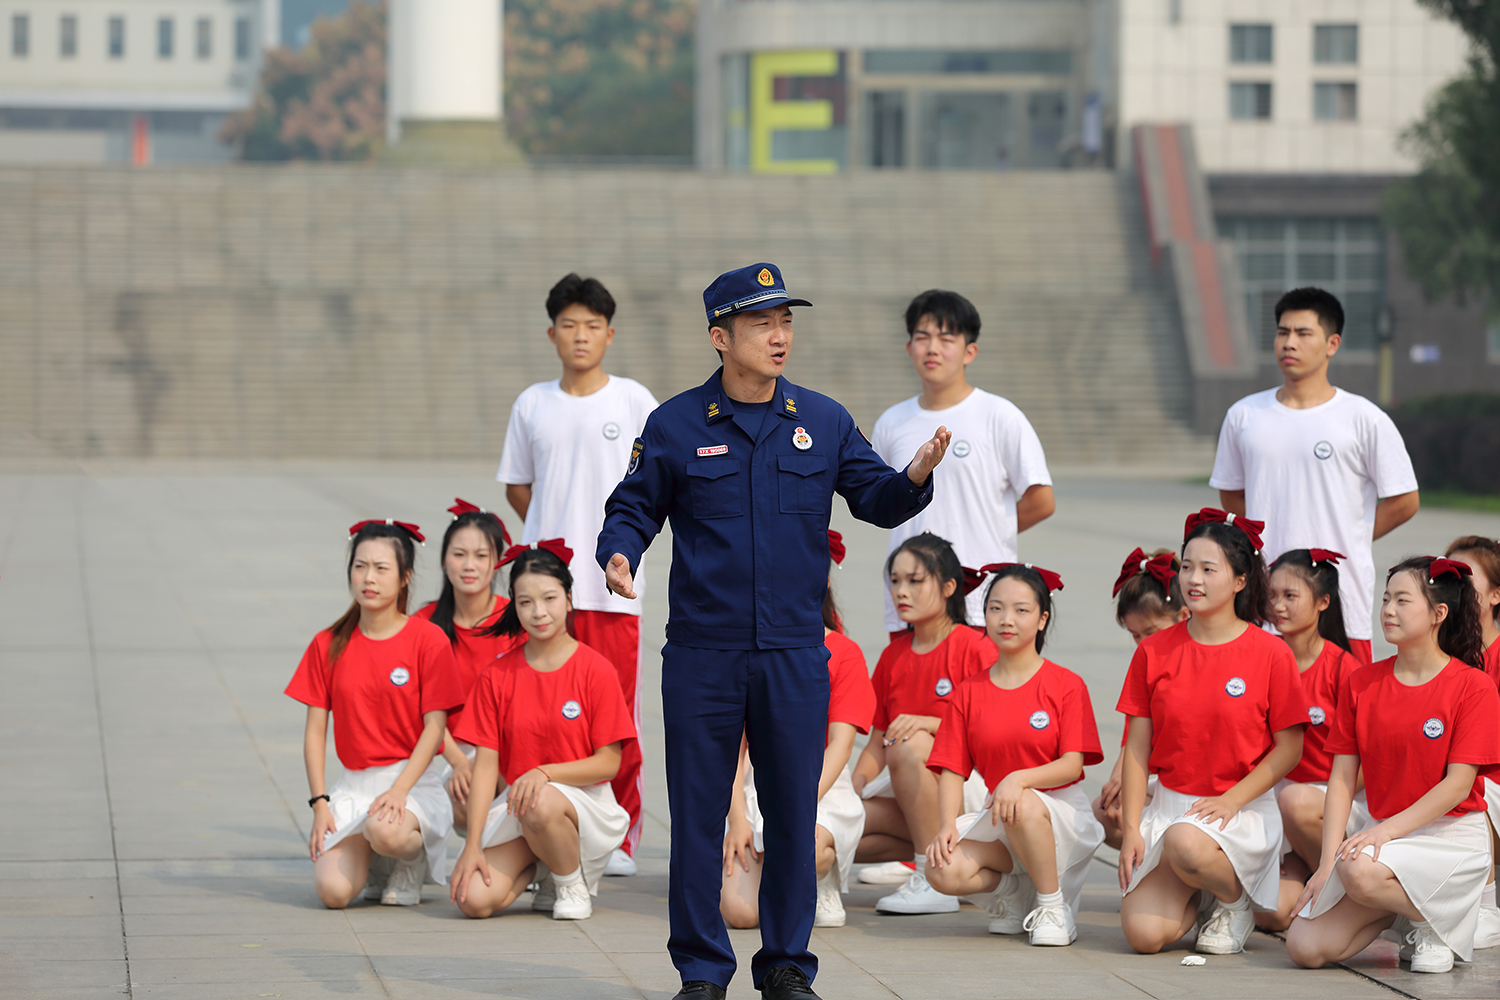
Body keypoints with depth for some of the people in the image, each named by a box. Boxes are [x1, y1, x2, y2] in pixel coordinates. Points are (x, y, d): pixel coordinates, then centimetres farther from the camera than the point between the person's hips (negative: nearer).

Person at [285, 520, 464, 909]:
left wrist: (398, 791, -19)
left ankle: (416, 854, -1)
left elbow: (435, 726, -7)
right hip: (354, 784, 3)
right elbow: (315, 731, 6)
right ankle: (368, 851, 15)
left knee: (385, 830, -39)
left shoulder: (428, 639, -4)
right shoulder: (329, 644, 6)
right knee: (333, 891, -21)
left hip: (414, 779, -3)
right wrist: (319, 803, -4)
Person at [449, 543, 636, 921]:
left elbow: (609, 762, -7)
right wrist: (473, 845, -10)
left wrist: (544, 773, -22)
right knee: (474, 899, -23)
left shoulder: (596, 670, -6)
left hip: (585, 801, -3)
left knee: (539, 804, -40)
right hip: (515, 804, 3)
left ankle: (574, 882, -7)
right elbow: (486, 765, -1)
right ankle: (537, 861, 11)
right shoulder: (497, 676, 2)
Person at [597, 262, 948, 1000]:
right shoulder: (674, 426, 2)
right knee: (698, 814, 2)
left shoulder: (824, 423, 7)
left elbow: (877, 500, 8)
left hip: (795, 655, 1)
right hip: (702, 654, -1)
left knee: (793, 813, 5)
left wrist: (916, 477, -13)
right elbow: (634, 507, 7)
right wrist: (618, 554, -14)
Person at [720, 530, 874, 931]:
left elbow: (840, 743, -8)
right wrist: (736, 818, -10)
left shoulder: (842, 653, -1)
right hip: (754, 789, 2)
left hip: (822, 787, -2)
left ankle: (826, 876, 0)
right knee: (739, 912, -20)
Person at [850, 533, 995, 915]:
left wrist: (930, 723, -24)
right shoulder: (894, 655, 13)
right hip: (907, 795, 7)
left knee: (909, 745, -37)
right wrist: (851, 791, -5)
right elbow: (877, 742, 14)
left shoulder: (974, 647, -7)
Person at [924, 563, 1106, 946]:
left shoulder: (1067, 685, -2)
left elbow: (1073, 765, -11)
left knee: (1023, 806, -40)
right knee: (943, 871, -27)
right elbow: (952, 771, 3)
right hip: (998, 819, 3)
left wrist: (1018, 779, -29)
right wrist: (948, 825, -15)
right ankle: (1014, 890, 7)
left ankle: (1054, 905, -15)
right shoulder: (969, 692, 8)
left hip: (1061, 811, -3)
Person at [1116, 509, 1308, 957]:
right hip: (1169, 803, 3)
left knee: (1185, 843, -38)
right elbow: (1137, 749, 4)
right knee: (1143, 933, -18)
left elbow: (1289, 749, -3)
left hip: (1242, 808, -3)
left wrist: (1230, 800, -14)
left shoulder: (1270, 654, -6)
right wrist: (1131, 828, -4)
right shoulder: (1153, 651, 3)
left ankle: (1236, 899, -4)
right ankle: (1198, 896, 17)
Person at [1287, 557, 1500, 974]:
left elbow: (1458, 785, -13)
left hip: (1451, 836, -5)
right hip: (1381, 834, 5)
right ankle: (1400, 906, 13)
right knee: (1305, 948, -13)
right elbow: (1342, 779, 3)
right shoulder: (1363, 683, 6)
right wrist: (1327, 862, -7)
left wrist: (1388, 830, -23)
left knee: (1360, 874, -36)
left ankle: (1435, 923, -6)